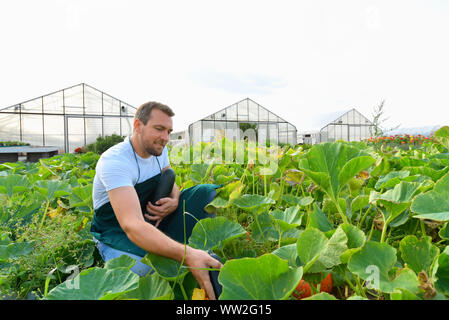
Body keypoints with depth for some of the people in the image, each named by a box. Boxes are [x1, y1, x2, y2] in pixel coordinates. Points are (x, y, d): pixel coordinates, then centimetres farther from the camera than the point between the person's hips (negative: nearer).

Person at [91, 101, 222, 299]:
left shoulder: (159, 150, -3)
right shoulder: (114, 161, -28)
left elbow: (171, 185, 12)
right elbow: (132, 225, -41)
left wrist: (174, 201, -16)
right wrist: (187, 255, -53)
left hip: (151, 221, 7)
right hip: (116, 233, -7)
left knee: (206, 192, -9)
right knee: (144, 270, -41)